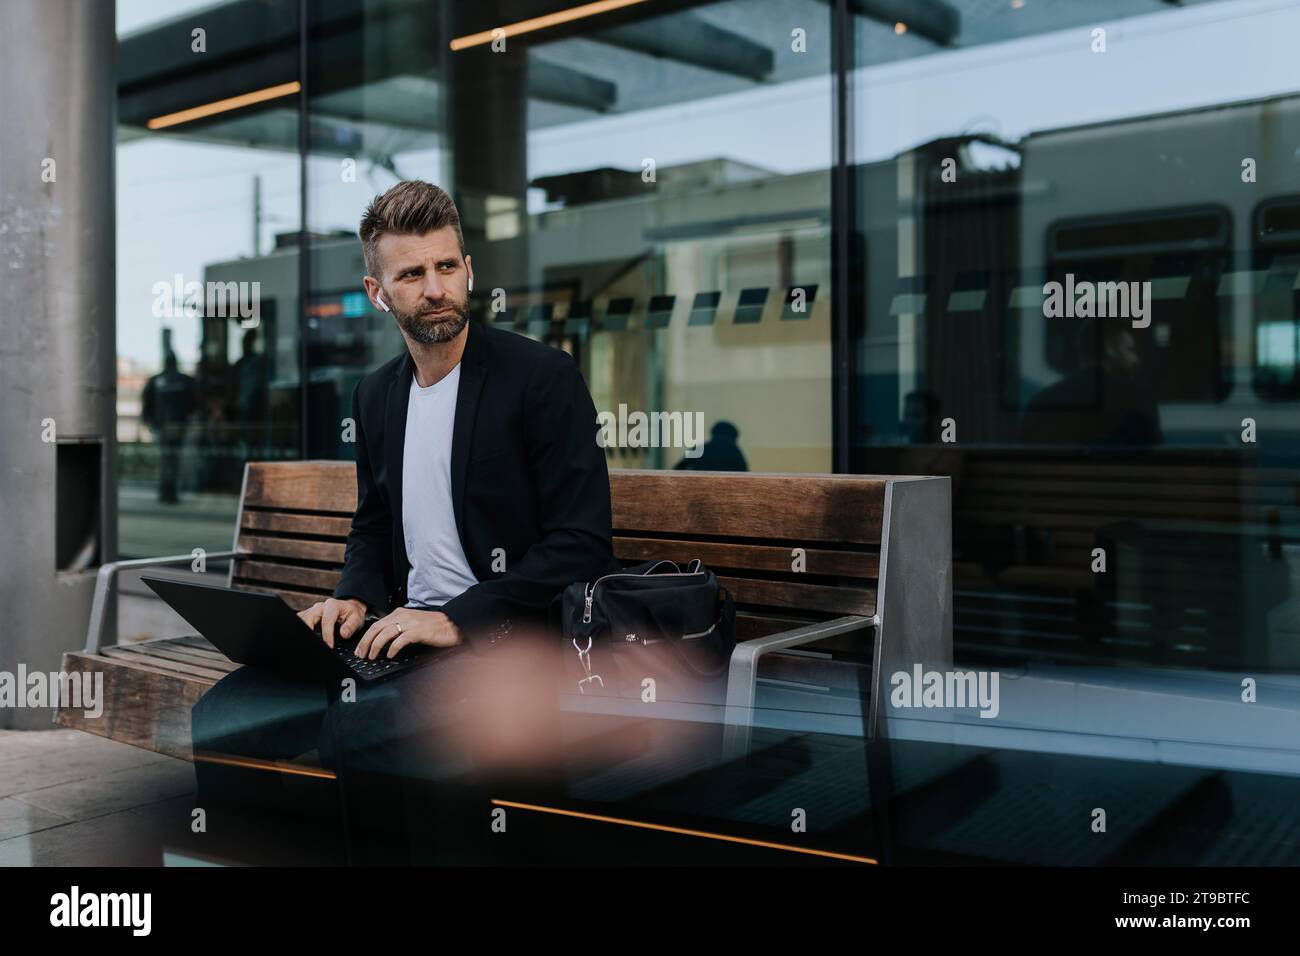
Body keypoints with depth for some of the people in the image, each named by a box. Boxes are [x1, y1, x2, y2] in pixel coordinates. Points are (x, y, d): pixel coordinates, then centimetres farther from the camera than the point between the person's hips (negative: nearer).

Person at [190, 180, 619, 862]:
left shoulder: (543, 376, -8)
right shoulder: (376, 395, 13)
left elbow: (584, 546, -13)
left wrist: (456, 620, -18)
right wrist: (356, 597, 3)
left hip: (506, 646, -6)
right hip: (401, 634, 6)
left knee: (358, 730, -31)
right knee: (225, 714, -12)